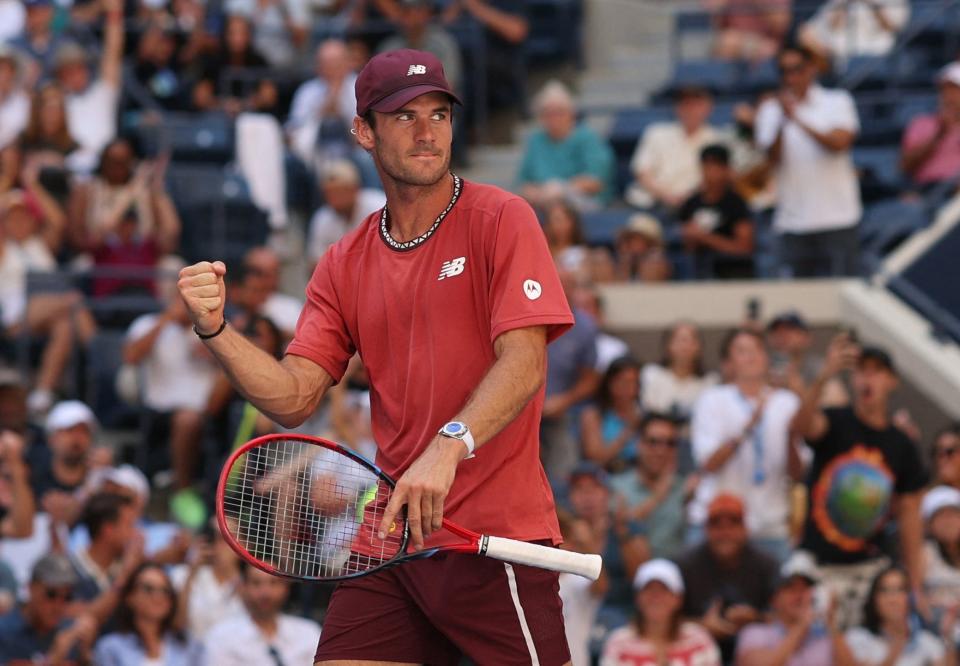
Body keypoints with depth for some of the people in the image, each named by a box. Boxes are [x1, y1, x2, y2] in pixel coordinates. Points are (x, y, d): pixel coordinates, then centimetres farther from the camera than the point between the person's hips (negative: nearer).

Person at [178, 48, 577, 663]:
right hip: (390, 534, 5)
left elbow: (524, 364, -14)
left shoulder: (501, 220, -3)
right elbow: (293, 399, 7)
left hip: (495, 539, -5)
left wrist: (449, 446, -30)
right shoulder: (346, 265, 12)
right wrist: (216, 330, -9)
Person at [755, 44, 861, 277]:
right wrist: (783, 121, -18)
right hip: (794, 221, 2)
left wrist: (798, 120, -15)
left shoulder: (837, 101, 5)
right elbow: (774, 157, -2)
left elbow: (839, 143, -10)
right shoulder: (770, 110, 9)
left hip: (837, 217, -2)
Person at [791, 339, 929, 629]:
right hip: (820, 565, -3)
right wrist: (823, 377, -46)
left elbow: (910, 518, 10)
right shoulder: (835, 424, -2)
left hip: (871, 568, 3)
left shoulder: (902, 446, 8)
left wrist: (917, 588, 6)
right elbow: (801, 425, -28)